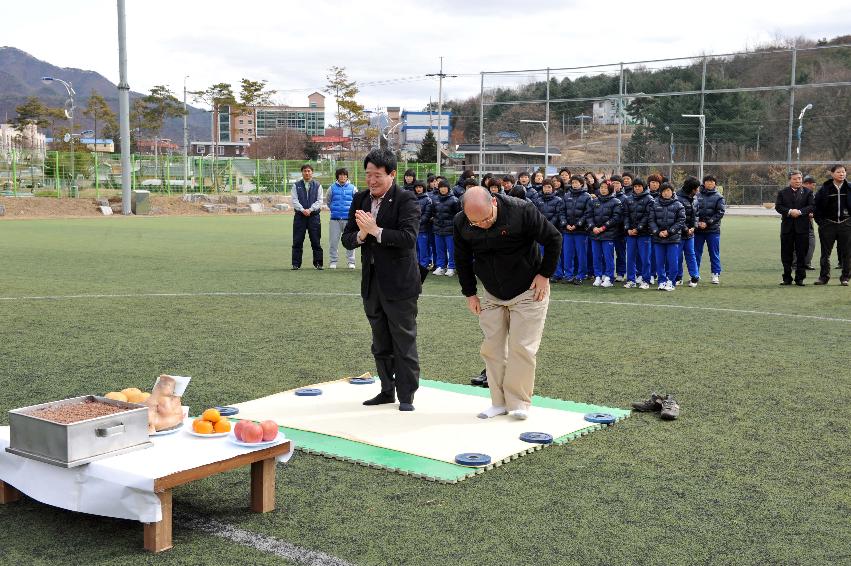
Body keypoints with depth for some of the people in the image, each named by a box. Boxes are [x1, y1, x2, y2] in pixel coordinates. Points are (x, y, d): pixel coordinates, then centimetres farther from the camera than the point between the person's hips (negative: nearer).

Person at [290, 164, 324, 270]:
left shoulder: (317, 185, 7)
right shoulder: (296, 185, 8)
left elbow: (319, 201, 0)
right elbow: (294, 200, 0)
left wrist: (310, 209, -14)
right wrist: (302, 210, -16)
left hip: (314, 216, 0)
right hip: (299, 216, 0)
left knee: (316, 241, 1)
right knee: (297, 241, 1)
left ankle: (318, 263, 7)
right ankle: (296, 264, 6)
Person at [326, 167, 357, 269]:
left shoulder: (352, 188, 4)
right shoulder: (332, 188, 5)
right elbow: (328, 202, 18)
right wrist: (333, 209, 11)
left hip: (348, 218, 0)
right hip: (335, 219, 0)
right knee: (333, 241, 0)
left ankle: (351, 261, 10)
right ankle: (333, 261, 9)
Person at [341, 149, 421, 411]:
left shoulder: (406, 200, -11)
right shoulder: (360, 199, 8)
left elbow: (409, 238, -22)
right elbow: (347, 239, 6)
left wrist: (376, 231, -23)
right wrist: (360, 235, -15)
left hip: (399, 283, -6)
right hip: (371, 282, 7)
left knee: (404, 341, 1)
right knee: (380, 343, 16)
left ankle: (406, 395, 10)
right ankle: (387, 390, 28)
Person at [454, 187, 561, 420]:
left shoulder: (522, 211, -24)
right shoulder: (461, 223, -11)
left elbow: (554, 239, -12)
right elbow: (462, 259, 5)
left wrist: (544, 275, -10)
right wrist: (469, 293, 4)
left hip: (528, 292, -4)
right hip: (491, 295, 4)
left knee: (521, 346, -6)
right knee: (491, 348, 2)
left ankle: (519, 402, 5)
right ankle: (499, 402, 12)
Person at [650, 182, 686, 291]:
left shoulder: (678, 205, 2)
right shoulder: (655, 204, 7)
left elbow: (681, 221, -3)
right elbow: (651, 220, 3)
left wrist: (669, 231, -11)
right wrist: (658, 232, -11)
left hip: (673, 238, -2)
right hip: (658, 238, 2)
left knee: (672, 261, -2)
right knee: (659, 262, 4)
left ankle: (671, 281, 7)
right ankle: (662, 281, 12)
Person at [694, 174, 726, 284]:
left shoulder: (719, 197, 2)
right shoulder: (697, 196, 4)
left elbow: (720, 213, -6)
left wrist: (707, 223, -13)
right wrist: (697, 222, -12)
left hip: (713, 230, -1)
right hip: (698, 229, 1)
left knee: (714, 253, 4)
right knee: (696, 253, 7)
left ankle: (716, 274, 11)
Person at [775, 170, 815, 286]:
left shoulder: (807, 192, 6)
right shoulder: (782, 192, 7)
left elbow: (811, 206, -3)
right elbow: (778, 206, -2)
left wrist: (800, 212, -18)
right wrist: (789, 211, -17)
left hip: (802, 227, -1)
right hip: (787, 227, 1)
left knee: (801, 254, 1)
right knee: (786, 254, 4)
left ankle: (800, 278, 9)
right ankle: (787, 278, 12)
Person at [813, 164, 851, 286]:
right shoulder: (825, 188, 1)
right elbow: (816, 204, 6)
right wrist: (820, 221, 0)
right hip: (828, 224, -1)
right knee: (825, 253, 3)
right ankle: (824, 277, 11)